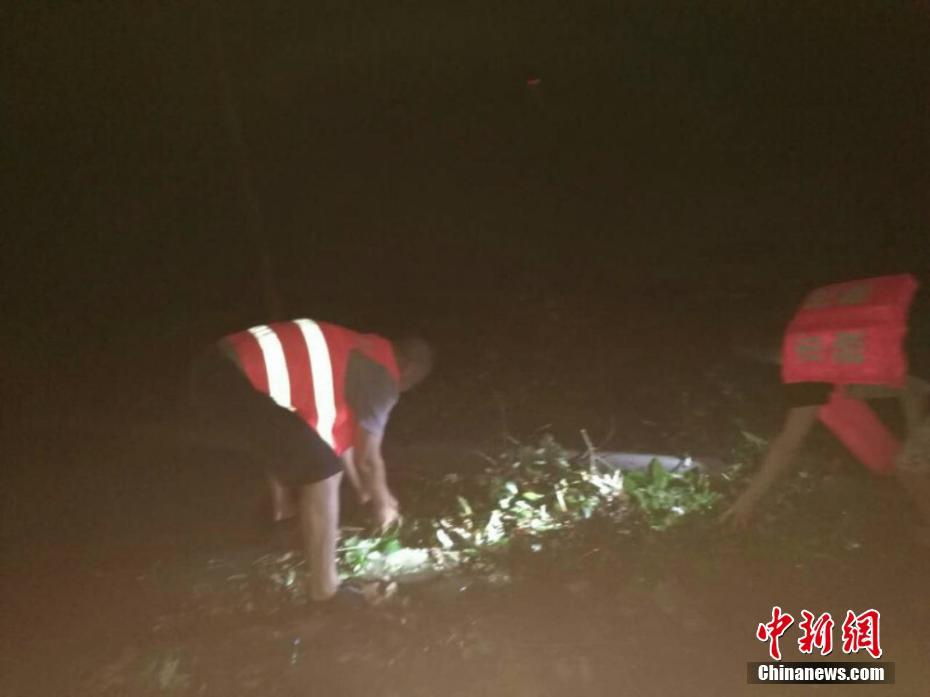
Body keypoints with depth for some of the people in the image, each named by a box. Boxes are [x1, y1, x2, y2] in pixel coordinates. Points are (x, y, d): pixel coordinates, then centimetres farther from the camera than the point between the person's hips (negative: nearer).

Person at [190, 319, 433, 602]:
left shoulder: (359, 354, 24)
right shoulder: (382, 377, -3)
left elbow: (340, 429, 32)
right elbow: (367, 458, 1)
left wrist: (363, 490, 40)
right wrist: (382, 503, 20)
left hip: (216, 365, 10)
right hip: (233, 382, -10)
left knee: (285, 435, 34)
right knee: (321, 468, -4)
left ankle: (284, 506, 58)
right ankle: (323, 585, 6)